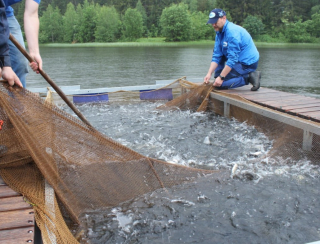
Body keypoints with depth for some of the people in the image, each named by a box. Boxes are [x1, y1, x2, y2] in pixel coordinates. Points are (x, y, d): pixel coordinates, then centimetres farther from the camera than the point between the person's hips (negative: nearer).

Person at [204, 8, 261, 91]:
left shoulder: (232, 31, -21)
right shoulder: (219, 33, 9)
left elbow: (233, 59, -25)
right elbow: (216, 56, 5)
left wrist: (221, 77, -24)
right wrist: (209, 73, -8)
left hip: (248, 63, -10)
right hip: (238, 60, 10)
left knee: (219, 84, -17)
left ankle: (249, 77, -10)